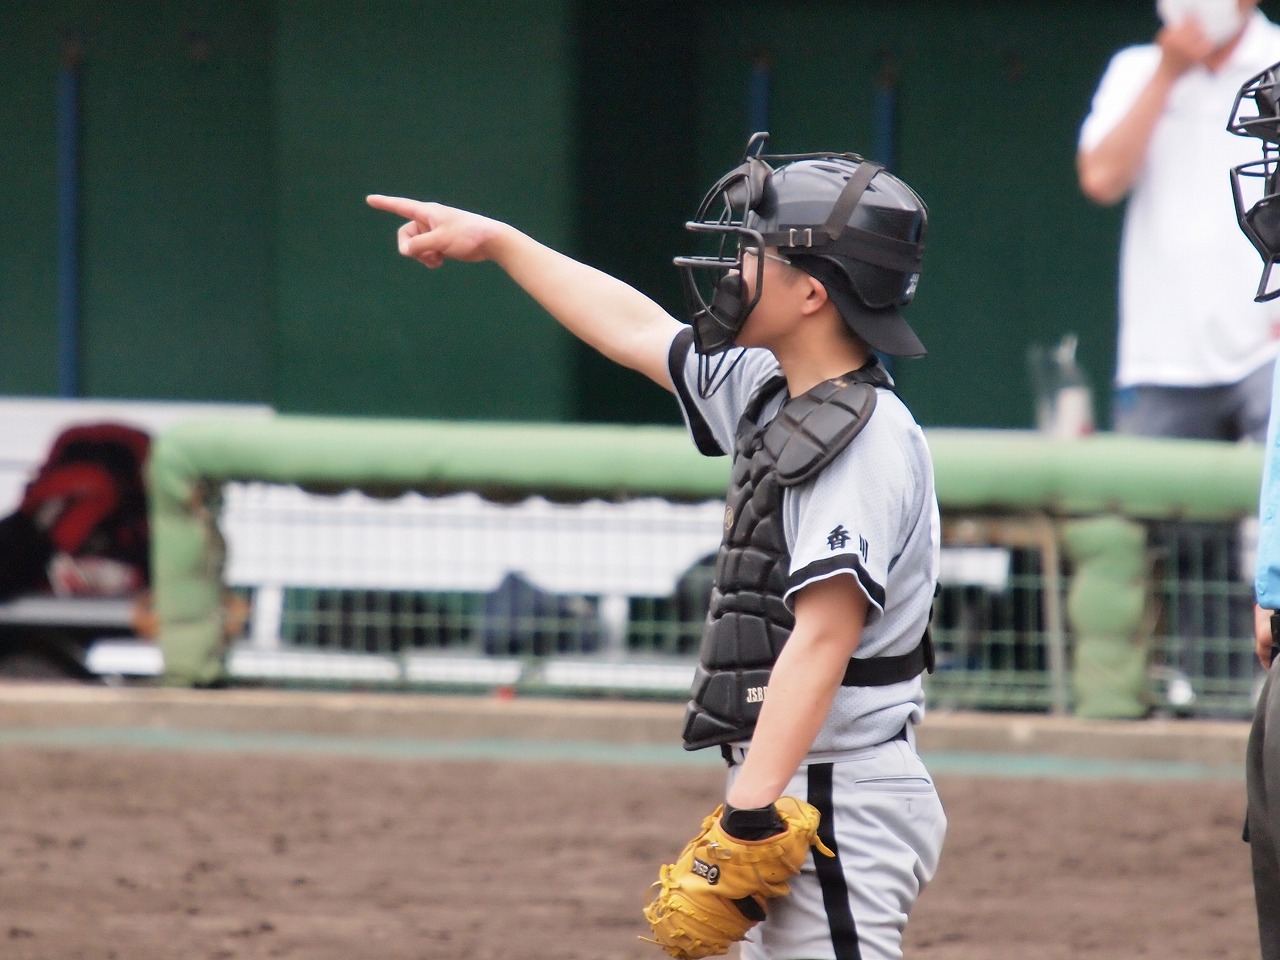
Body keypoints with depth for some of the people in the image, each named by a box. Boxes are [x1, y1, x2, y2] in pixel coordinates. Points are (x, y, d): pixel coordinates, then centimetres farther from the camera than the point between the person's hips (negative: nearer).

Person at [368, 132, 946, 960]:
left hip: (838, 800, -10)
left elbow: (824, 635, -24)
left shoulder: (868, 441, -16)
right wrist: (497, 242, 38)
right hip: (785, 787, 10)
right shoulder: (769, 397, 14)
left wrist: (750, 814, -30)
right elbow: (637, 330, 30)